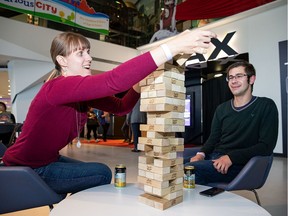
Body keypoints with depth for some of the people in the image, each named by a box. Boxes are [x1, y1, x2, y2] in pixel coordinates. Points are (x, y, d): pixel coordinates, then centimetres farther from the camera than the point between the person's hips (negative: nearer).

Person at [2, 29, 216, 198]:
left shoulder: (84, 93, -2)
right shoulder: (58, 87, -30)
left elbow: (120, 107, -1)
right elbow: (113, 80, -46)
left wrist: (138, 84, -21)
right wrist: (173, 46, -48)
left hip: (48, 160, 8)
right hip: (25, 169, -8)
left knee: (100, 173, 11)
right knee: (102, 174, -12)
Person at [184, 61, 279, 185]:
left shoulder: (266, 106, 1)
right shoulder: (222, 108, 16)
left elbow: (266, 146, -7)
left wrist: (231, 157, -18)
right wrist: (201, 154, -5)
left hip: (239, 164, -5)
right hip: (213, 157, 5)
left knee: (190, 169, -31)